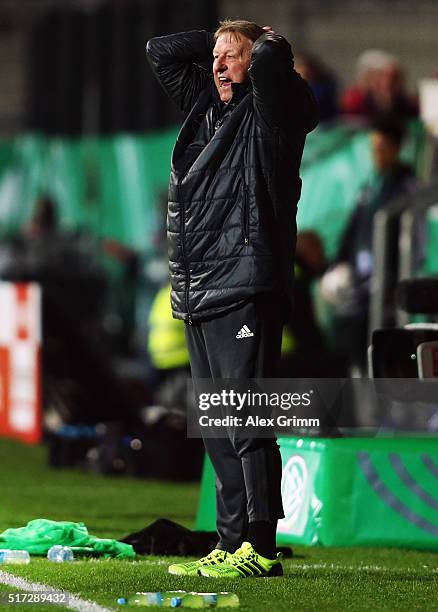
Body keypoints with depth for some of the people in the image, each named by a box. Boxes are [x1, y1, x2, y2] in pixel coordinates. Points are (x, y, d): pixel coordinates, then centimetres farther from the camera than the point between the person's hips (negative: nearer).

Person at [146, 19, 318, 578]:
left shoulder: (269, 112, -1)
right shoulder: (206, 106, 19)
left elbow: (272, 58, -20)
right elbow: (159, 51, 28)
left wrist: (261, 45, 1)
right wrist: (217, 43, 19)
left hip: (246, 286, -8)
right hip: (198, 295, 8)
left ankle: (259, 549, -13)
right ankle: (231, 546, 12)